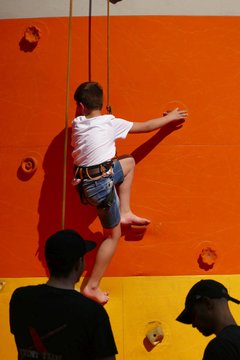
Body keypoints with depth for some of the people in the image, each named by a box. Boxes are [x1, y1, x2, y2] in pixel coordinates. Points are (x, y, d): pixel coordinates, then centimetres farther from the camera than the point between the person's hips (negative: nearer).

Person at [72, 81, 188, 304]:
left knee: (129, 162, 25)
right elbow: (146, 127, 2)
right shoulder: (110, 123, -8)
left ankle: (125, 213, 22)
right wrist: (170, 118, 14)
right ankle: (92, 287, 12)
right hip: (101, 185, -7)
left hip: (85, 182, 7)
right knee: (113, 235, 10)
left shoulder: (77, 124, 4)